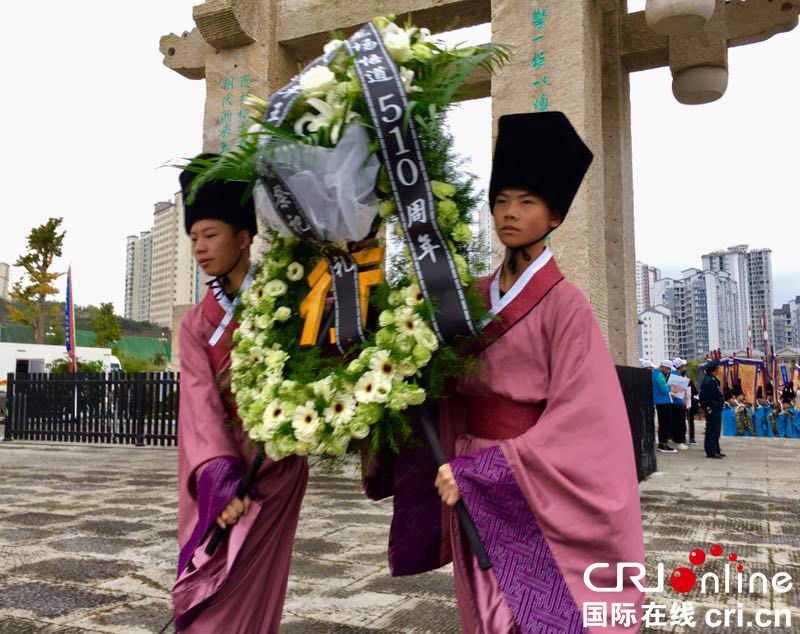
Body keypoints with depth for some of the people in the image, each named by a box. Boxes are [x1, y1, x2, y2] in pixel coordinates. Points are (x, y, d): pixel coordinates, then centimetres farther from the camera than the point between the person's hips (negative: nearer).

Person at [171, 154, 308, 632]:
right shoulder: (197, 323, 6)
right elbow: (201, 404, -7)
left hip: (273, 466, -4)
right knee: (204, 593, 11)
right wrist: (220, 476, -22)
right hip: (217, 476, 4)